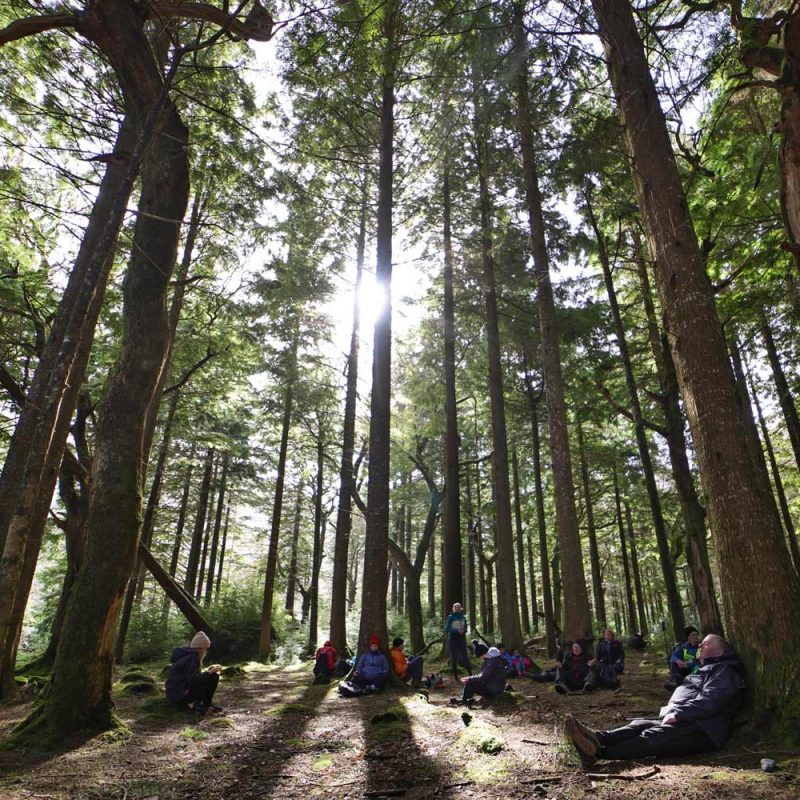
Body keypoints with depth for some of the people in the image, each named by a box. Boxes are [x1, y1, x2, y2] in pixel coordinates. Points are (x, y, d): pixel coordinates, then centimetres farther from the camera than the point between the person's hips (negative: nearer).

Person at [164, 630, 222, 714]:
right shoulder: (192, 658, -14)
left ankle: (198, 704, 10)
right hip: (180, 694, -10)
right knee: (214, 677, -11)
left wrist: (208, 671, 16)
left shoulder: (186, 655, 15)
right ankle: (205, 705, -2)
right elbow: (192, 679, -23)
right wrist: (209, 672, -13)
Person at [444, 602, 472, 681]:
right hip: (453, 640, -3)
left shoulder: (463, 617, 7)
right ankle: (455, 676, 11)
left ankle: (470, 674, 0)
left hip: (462, 639, 3)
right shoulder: (451, 617, -6)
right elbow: (446, 629, -10)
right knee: (454, 658, 2)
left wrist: (463, 630, -6)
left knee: (465, 657, -4)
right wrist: (457, 630, -20)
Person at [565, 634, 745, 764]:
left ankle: (598, 751, -47)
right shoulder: (704, 670, 30)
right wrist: (670, 713, 10)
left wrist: (678, 714, -18)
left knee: (652, 737, -28)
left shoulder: (724, 671, 0)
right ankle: (597, 738, -41)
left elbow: (708, 701, -16)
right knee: (640, 724, -17)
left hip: (702, 730, -8)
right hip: (682, 721, 8)